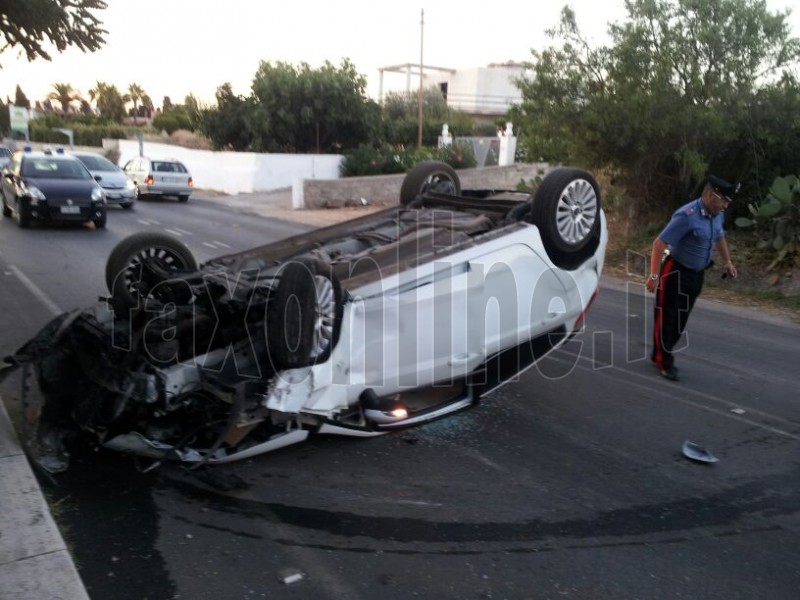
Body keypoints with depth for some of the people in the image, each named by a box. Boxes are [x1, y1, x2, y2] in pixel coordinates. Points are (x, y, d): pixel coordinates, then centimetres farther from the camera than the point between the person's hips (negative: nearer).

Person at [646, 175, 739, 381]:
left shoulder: (718, 215, 0)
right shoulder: (687, 216, -26)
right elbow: (660, 243, -26)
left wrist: (727, 261, 23)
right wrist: (654, 275, -27)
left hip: (697, 274, 8)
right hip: (676, 272, -8)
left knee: (681, 319, 14)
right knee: (667, 317, 0)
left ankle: (661, 354, 28)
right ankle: (664, 361, 11)